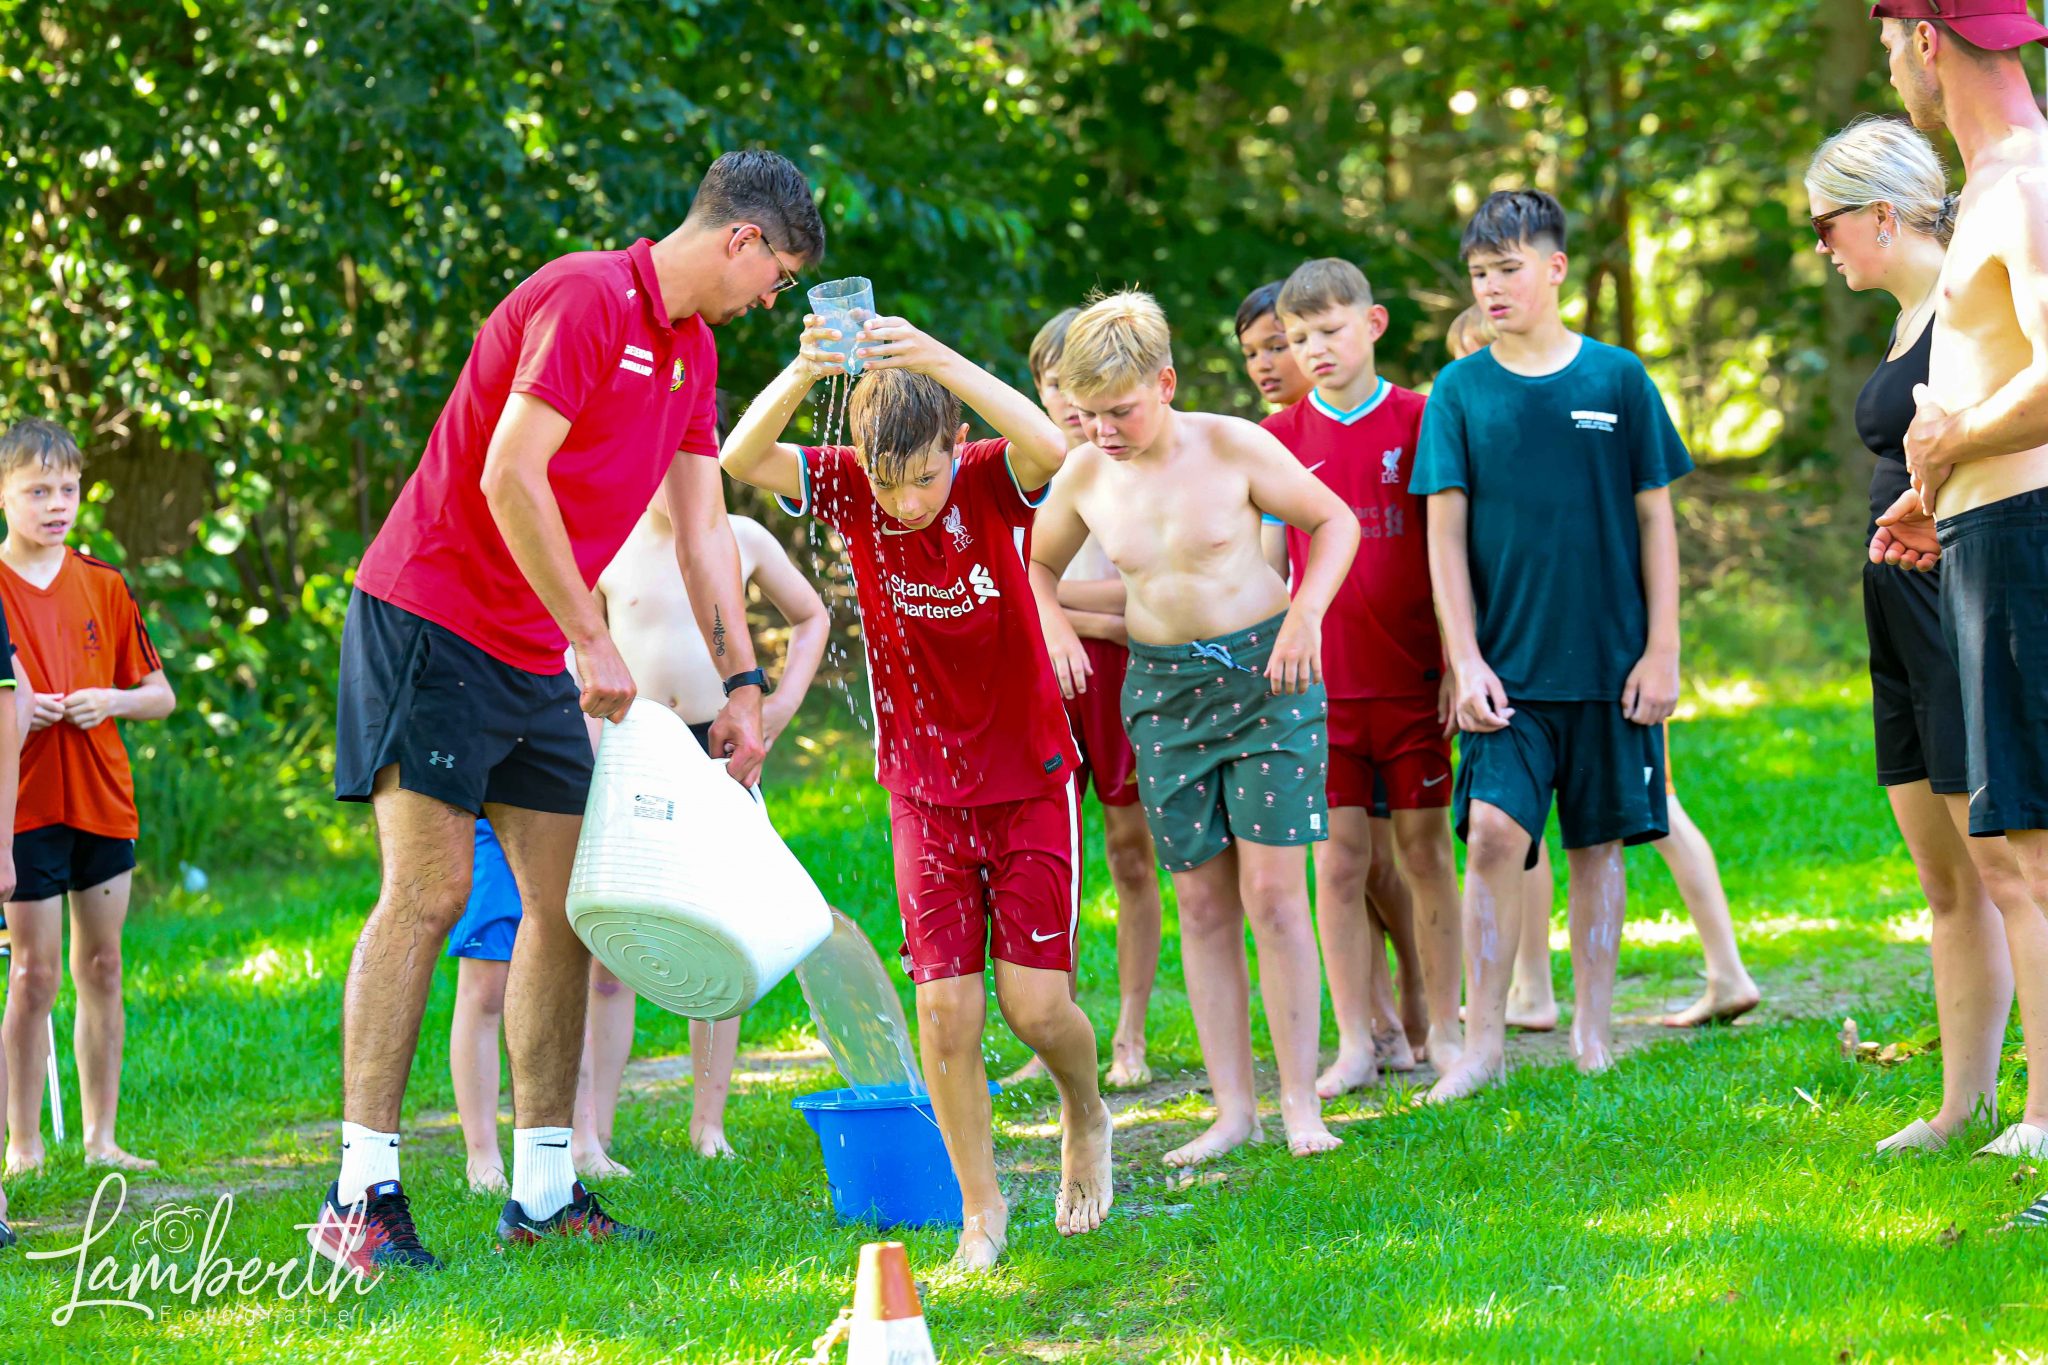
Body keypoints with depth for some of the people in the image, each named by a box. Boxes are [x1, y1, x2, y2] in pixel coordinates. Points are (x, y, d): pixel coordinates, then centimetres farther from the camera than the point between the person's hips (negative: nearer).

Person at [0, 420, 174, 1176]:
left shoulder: (103, 585, 7)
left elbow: (160, 695, 11)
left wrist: (111, 700, -8)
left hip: (103, 802, 4)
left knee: (101, 969, 8)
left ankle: (100, 1137, 15)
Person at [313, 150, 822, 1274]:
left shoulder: (691, 348, 13)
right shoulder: (586, 300, -17)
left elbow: (702, 526, 16)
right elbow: (508, 478, -23)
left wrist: (741, 684, 11)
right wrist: (592, 640, -18)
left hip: (535, 656, 9)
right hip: (432, 618, -9)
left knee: (565, 903, 5)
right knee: (428, 893, -12)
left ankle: (544, 1189, 9)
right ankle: (360, 1199, -11)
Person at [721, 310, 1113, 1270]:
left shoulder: (991, 481, -16)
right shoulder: (849, 490, -10)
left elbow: (1051, 449, -40)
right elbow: (741, 460, -27)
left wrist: (940, 362, -51)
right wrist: (801, 376, -45)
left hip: (1028, 777, -2)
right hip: (923, 788, 2)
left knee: (1034, 1002, -6)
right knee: (945, 1009, -4)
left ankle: (1085, 1121, 27)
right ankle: (981, 1205, 12)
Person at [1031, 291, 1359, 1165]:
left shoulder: (1233, 448, -11)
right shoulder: (1085, 476, -1)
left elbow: (1334, 519, 1)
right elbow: (1038, 563, 17)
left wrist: (1306, 614, -13)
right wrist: (1055, 629, -2)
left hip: (1264, 673, -3)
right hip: (1163, 689, 4)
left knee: (1272, 893, -9)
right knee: (1202, 903, 4)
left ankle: (1300, 1103, -1)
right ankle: (1232, 1108, 9)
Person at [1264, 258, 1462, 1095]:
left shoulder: (1419, 422, -1)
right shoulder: (1279, 439, 4)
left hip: (1412, 678, -1)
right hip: (1322, 682, 1)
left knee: (1425, 849, 4)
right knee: (1338, 860, 1)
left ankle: (1443, 1030, 13)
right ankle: (1354, 1043, 7)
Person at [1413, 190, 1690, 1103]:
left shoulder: (1617, 379, 2)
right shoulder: (1461, 391, 3)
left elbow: (1656, 521, 5)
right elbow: (1446, 536, 2)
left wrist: (1662, 649, 0)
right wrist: (1465, 659, -6)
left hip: (1608, 657, 1)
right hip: (1509, 664, 0)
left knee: (1597, 841, 6)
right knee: (1495, 831, -12)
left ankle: (1594, 1028, 17)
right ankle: (1484, 1042, -8)